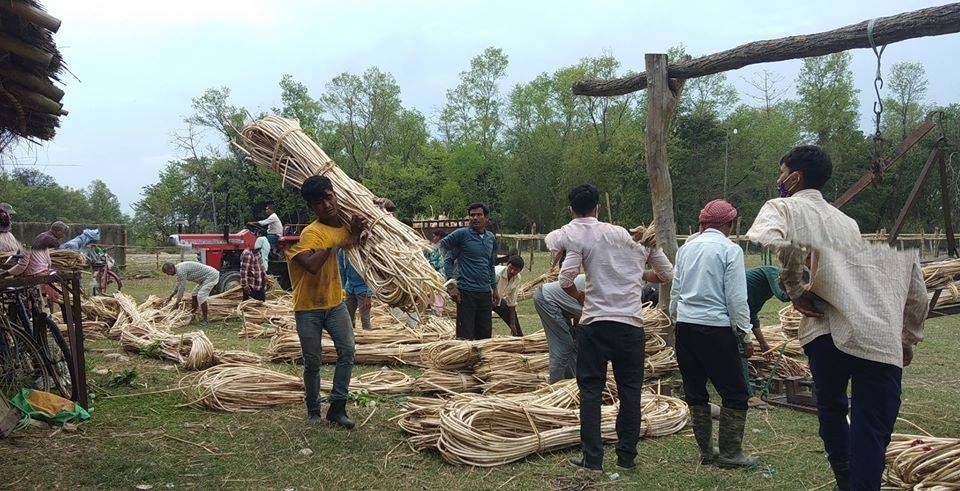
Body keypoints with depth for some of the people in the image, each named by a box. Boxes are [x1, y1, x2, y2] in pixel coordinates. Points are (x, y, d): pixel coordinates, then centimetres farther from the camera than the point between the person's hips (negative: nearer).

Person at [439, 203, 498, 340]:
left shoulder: (491, 238, 13)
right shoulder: (462, 234, -6)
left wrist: (494, 289, 21)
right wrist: (450, 284, -11)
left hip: (485, 293, 6)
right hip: (466, 293, -6)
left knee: (485, 334, 9)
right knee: (466, 336, -5)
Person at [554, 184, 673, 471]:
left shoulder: (575, 235, -2)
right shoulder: (632, 234, 10)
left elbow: (565, 280, -13)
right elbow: (667, 274, 15)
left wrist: (580, 297, 7)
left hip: (595, 322, -2)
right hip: (631, 323, 3)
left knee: (590, 388, 6)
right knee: (630, 390, 11)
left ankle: (592, 457, 6)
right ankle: (627, 455, 16)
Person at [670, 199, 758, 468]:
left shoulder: (686, 248, 10)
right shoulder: (730, 249, -6)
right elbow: (736, 297, -10)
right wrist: (745, 335, -4)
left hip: (685, 325, 6)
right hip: (716, 327, -6)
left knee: (695, 392, 13)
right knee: (734, 393, 6)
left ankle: (705, 451, 21)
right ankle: (730, 453, 8)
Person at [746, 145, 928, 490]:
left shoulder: (785, 208, 7)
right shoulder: (846, 221, 22)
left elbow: (772, 240, -21)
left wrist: (794, 290, -8)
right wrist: (908, 340, 31)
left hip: (830, 330, -3)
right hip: (884, 342, 3)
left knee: (832, 409, 24)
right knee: (871, 436, 5)